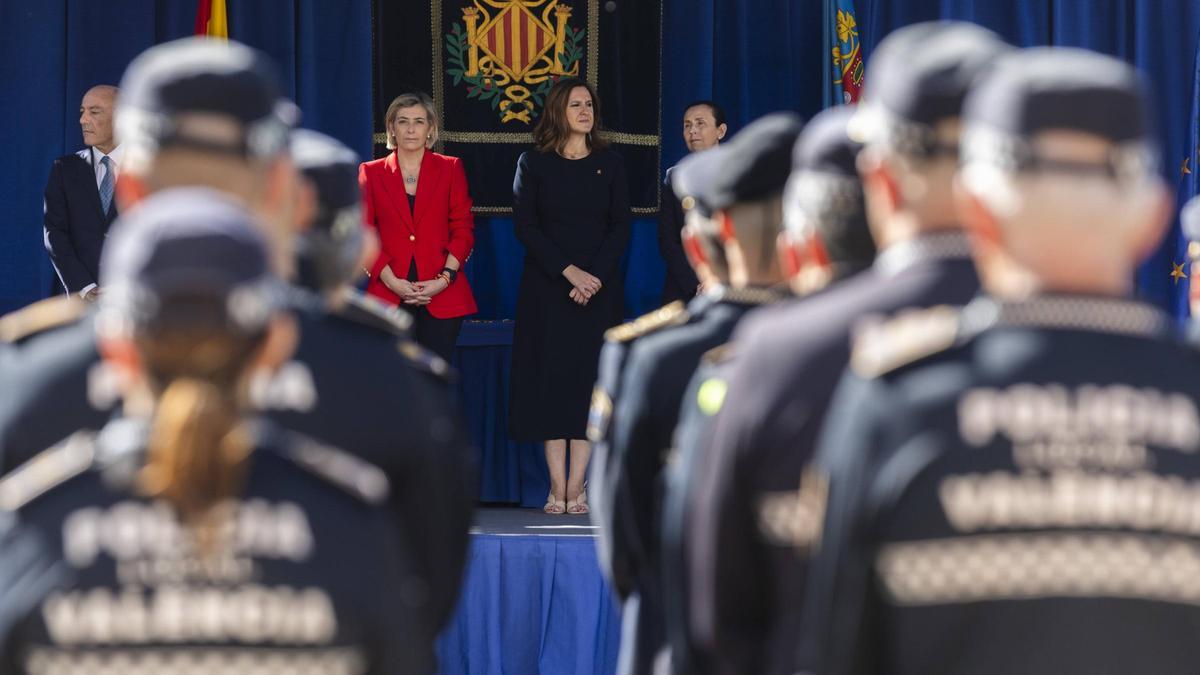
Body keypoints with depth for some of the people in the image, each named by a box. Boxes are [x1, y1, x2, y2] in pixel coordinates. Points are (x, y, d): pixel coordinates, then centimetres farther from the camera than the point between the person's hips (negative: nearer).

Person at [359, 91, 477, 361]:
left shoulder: (450, 169, 9)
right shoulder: (371, 173, 9)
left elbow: (463, 229, 4)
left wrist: (444, 280, -9)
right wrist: (391, 282, -9)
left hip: (443, 296, 0)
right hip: (389, 296, 0)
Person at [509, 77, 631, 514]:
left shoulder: (610, 164, 7)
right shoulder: (534, 164, 3)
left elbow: (621, 228, 3)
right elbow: (525, 227, -3)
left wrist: (596, 275, -12)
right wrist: (568, 272, -14)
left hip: (599, 285, 1)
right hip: (547, 287, -1)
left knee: (589, 378, -3)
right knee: (550, 375, -4)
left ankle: (577, 486, -3)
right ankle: (557, 487, -2)